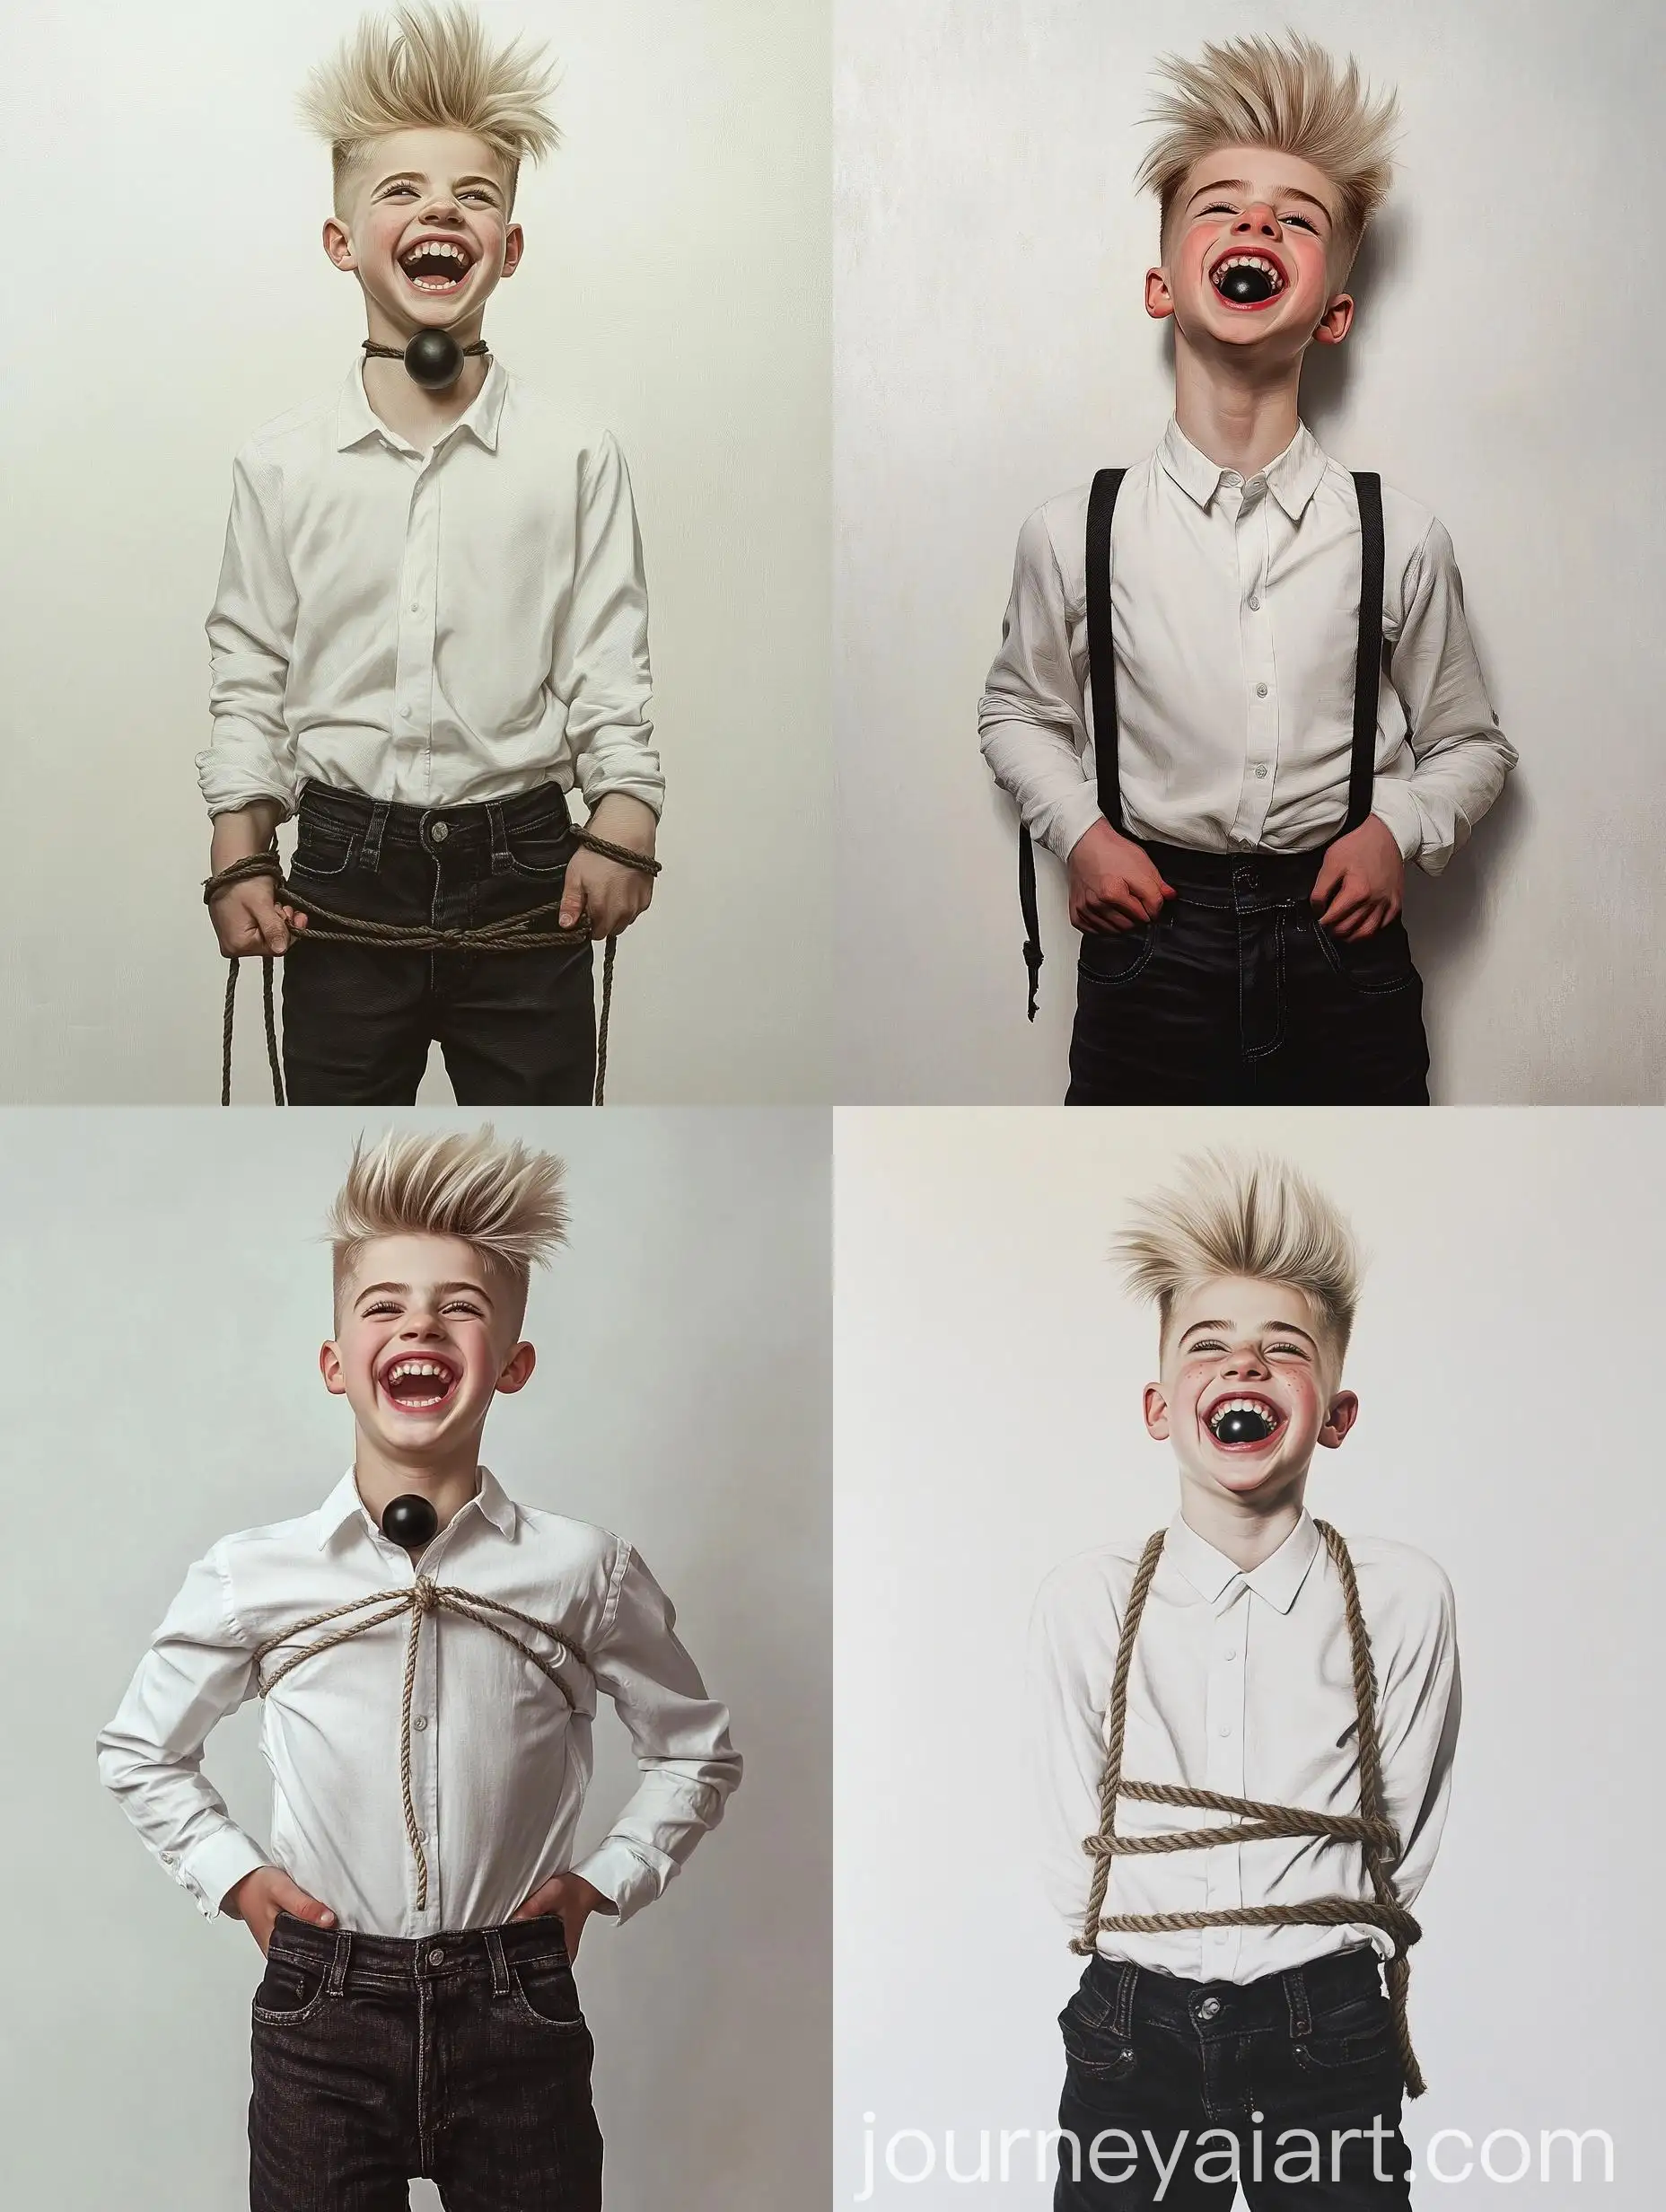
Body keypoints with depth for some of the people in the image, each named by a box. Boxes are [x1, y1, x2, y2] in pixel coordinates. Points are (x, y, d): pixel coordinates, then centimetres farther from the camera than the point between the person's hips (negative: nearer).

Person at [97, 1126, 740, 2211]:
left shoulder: (585, 1571, -3)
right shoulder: (253, 1576, -2)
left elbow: (698, 1752, 12)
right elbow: (140, 1751, 15)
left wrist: (602, 1880, 2)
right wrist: (232, 1875, 3)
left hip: (519, 2020, 0)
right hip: (322, 2021, 0)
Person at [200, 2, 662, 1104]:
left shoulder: (577, 456, -1)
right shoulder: (280, 465, 2)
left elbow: (610, 672, -1)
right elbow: (250, 680, 6)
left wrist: (623, 827, -14)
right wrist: (238, 858, 0)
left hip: (523, 880, -1)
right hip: (343, 879, 1)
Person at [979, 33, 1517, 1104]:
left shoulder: (1401, 538, -3)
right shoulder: (1075, 533, -4)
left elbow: (1471, 744, 10)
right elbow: (1020, 712, 13)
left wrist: (1399, 827, -8)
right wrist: (1080, 831, -3)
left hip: (1341, 948, 1)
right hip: (1151, 955, 0)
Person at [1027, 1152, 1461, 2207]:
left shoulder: (1404, 1598, -5)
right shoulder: (1087, 1602, -3)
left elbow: (1399, 1852, -1)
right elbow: (1076, 1859, -1)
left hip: (1331, 2037, 0)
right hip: (1132, 2036, 1)